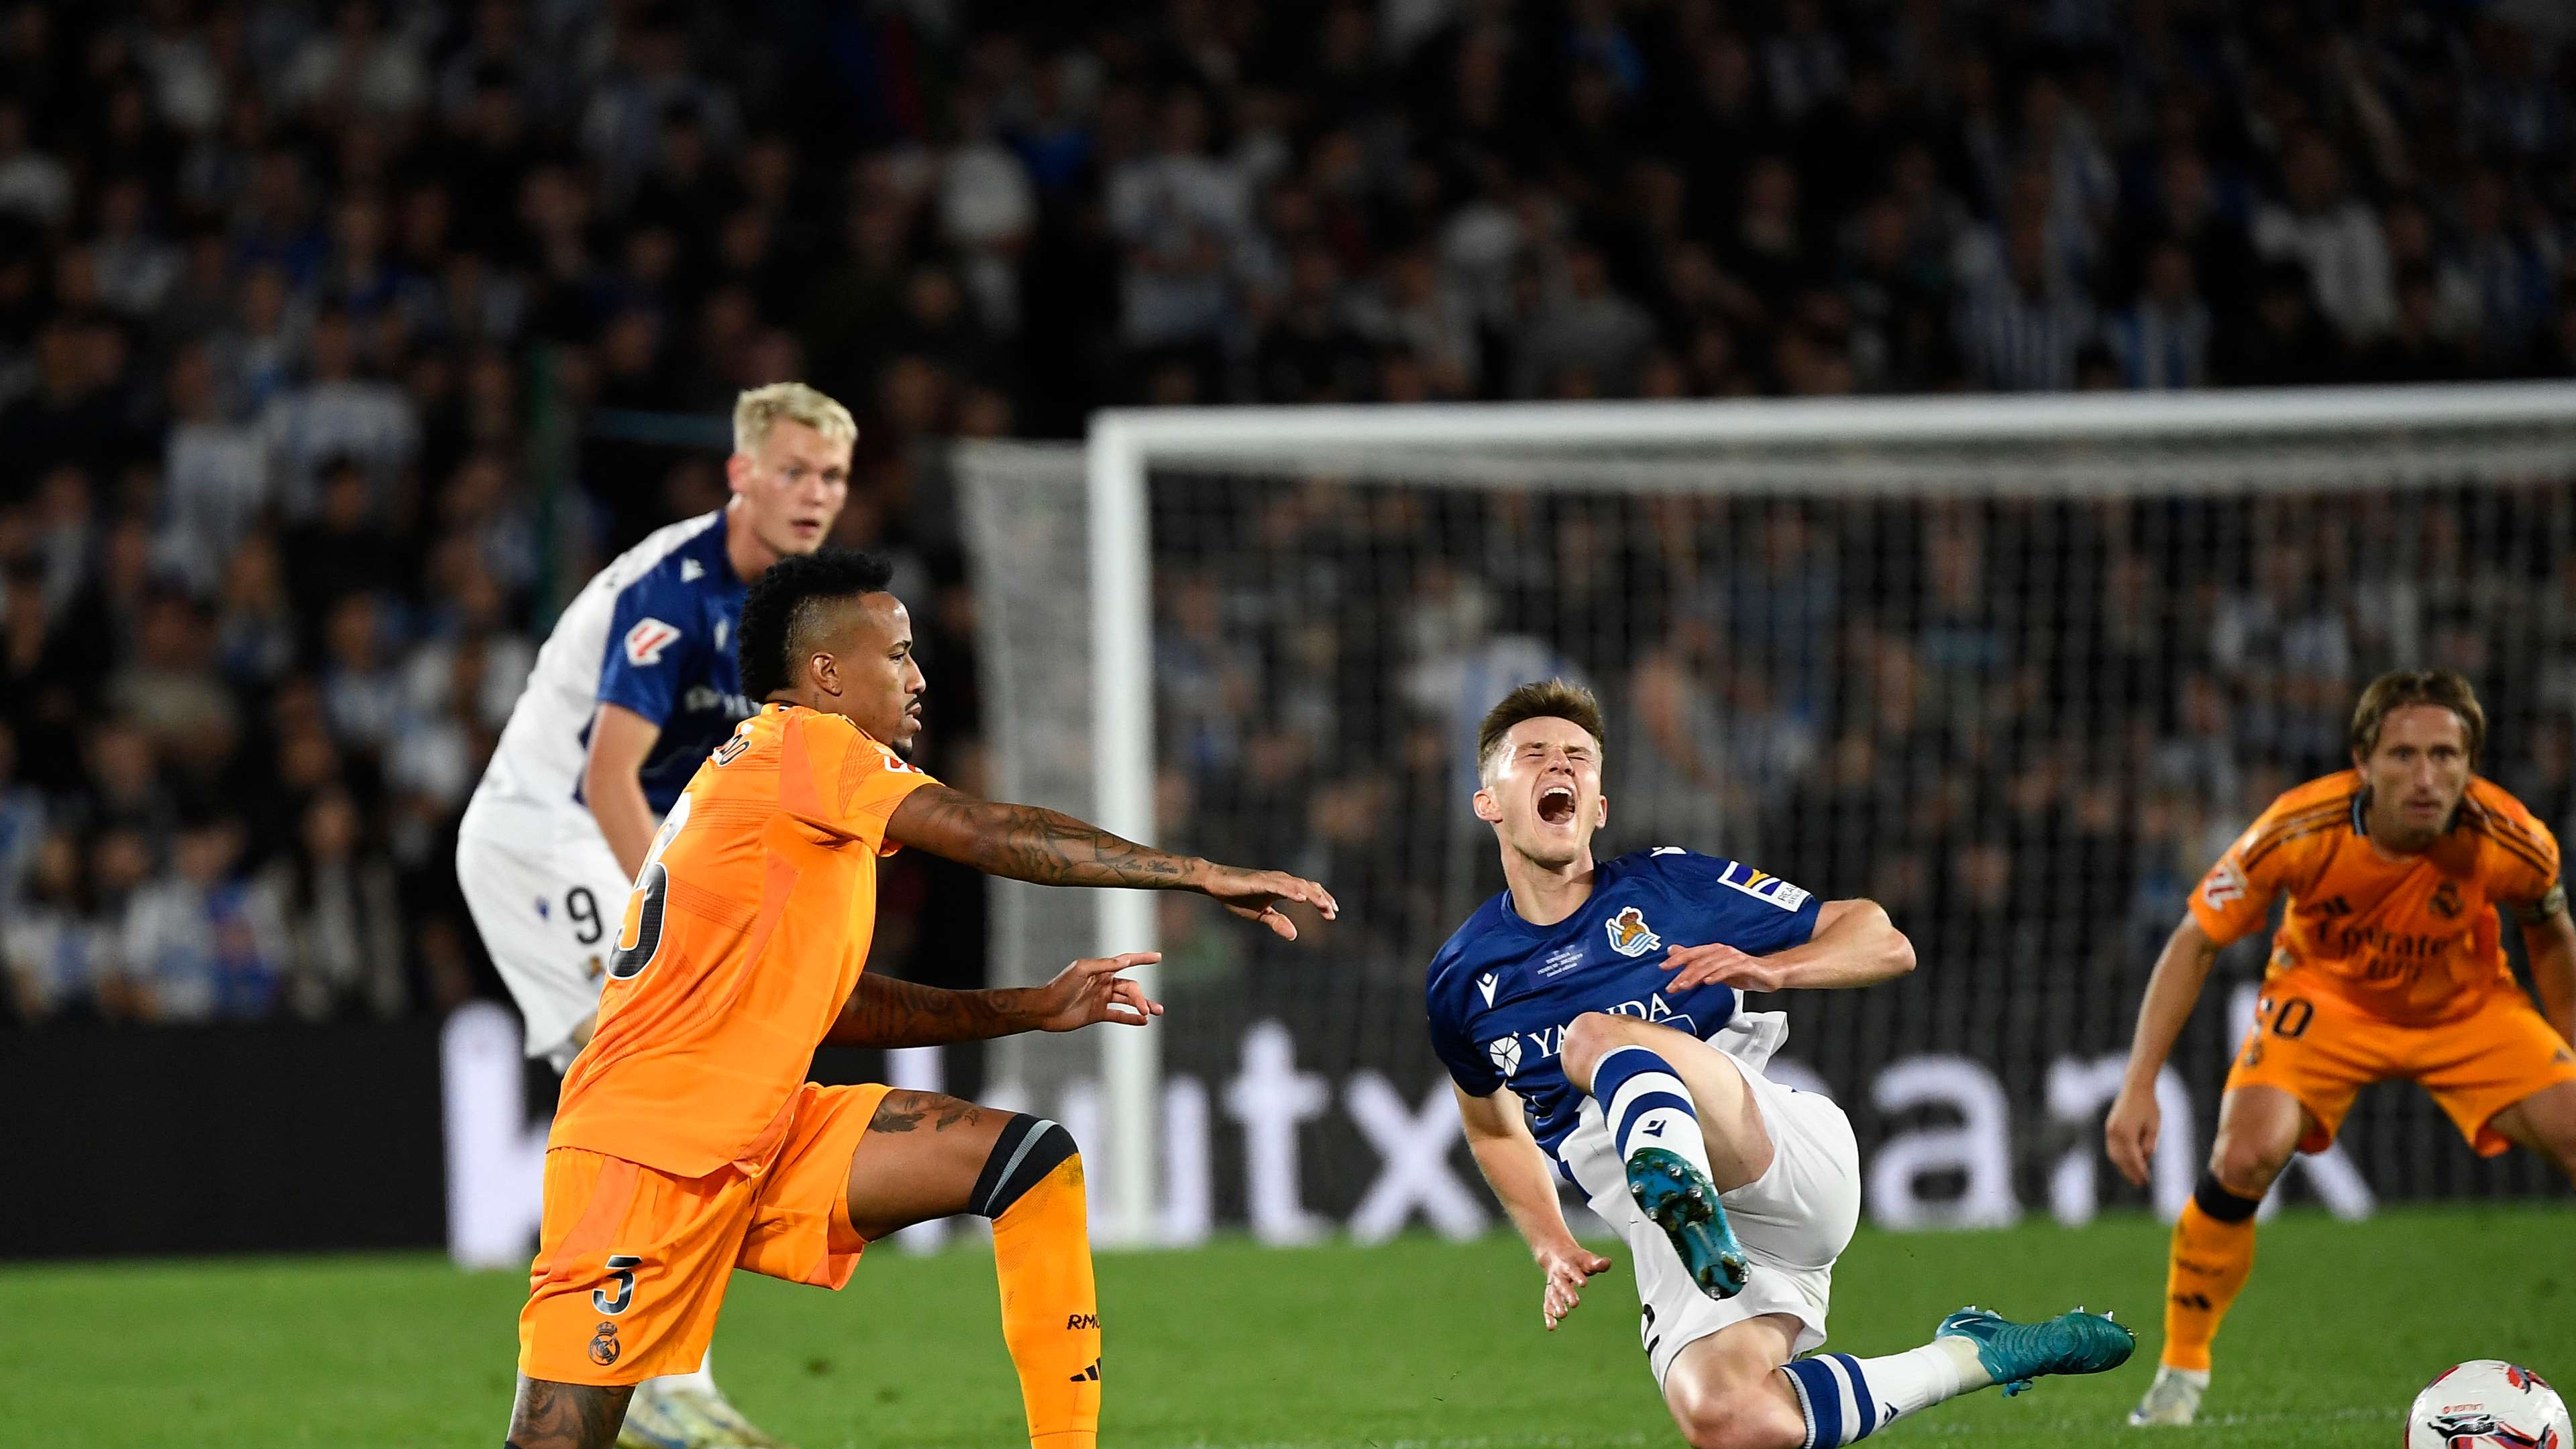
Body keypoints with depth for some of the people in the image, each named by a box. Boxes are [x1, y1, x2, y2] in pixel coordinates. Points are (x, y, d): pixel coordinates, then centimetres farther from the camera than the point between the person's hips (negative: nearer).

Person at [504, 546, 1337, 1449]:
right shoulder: (801, 745, -10)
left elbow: (839, 1006, 21)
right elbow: (993, 836, -18)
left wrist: (1030, 1009, 15)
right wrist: (1202, 875, -15)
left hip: (763, 1137, 9)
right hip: (645, 1148, -9)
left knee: (1036, 1163, -1)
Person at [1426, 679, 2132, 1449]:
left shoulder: (1666, 884, 9)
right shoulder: (1463, 980, 15)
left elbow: (1886, 943, 11)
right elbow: (1496, 1128, 33)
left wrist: (1772, 970, -8)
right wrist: (1552, 1248, 18)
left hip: (1792, 1161, -2)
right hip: (1675, 1242, 2)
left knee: (1596, 1036, -27)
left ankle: (1677, 1185, -58)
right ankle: (1981, 1356, -9)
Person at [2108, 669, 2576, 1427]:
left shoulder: (2511, 842, -28)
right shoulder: (2297, 831, -32)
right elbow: (2195, 943, -20)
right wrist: (2139, 1085, -24)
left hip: (2467, 1007, 2)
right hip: (2325, 997, -2)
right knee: (2247, 1153, -24)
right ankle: (2180, 1373, -4)